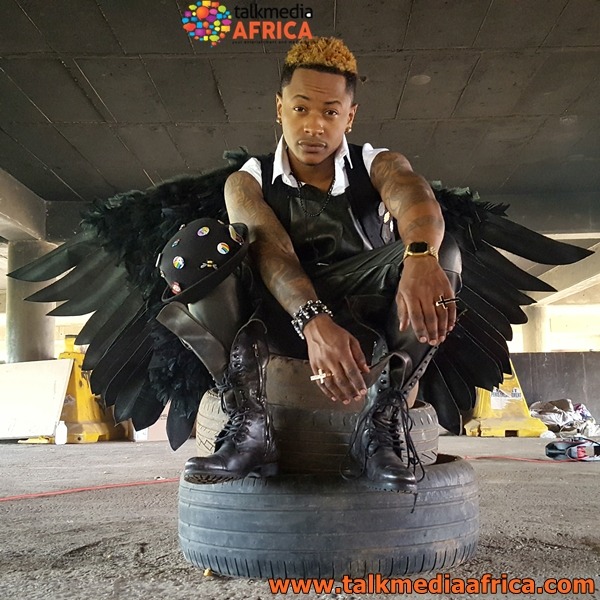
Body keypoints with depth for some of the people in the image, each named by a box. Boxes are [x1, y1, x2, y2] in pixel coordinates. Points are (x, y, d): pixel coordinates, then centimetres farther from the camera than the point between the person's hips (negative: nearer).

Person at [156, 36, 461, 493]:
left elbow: (413, 196, -23)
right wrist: (314, 322, -42)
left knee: (442, 254, -25)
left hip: (366, 325, 0)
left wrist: (420, 257, -49)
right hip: (278, 324, 0)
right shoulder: (248, 182, 3)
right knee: (195, 246, -23)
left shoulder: (378, 165, 3)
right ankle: (248, 426, -29)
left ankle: (380, 426, -29)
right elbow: (269, 248, -20)